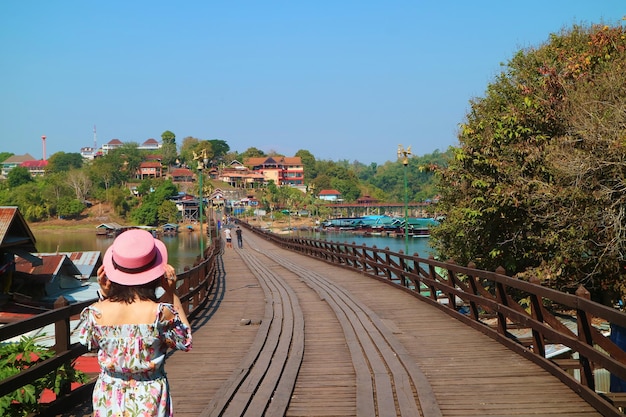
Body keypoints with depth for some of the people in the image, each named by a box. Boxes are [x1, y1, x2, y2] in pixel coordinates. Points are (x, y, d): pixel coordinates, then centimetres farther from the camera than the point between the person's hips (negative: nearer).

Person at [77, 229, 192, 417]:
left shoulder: (97, 312, -16)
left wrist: (103, 295, 1)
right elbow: (185, 341, -3)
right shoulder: (160, 313, -23)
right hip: (150, 401, -2)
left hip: (108, 400, 2)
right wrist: (171, 294, -6)